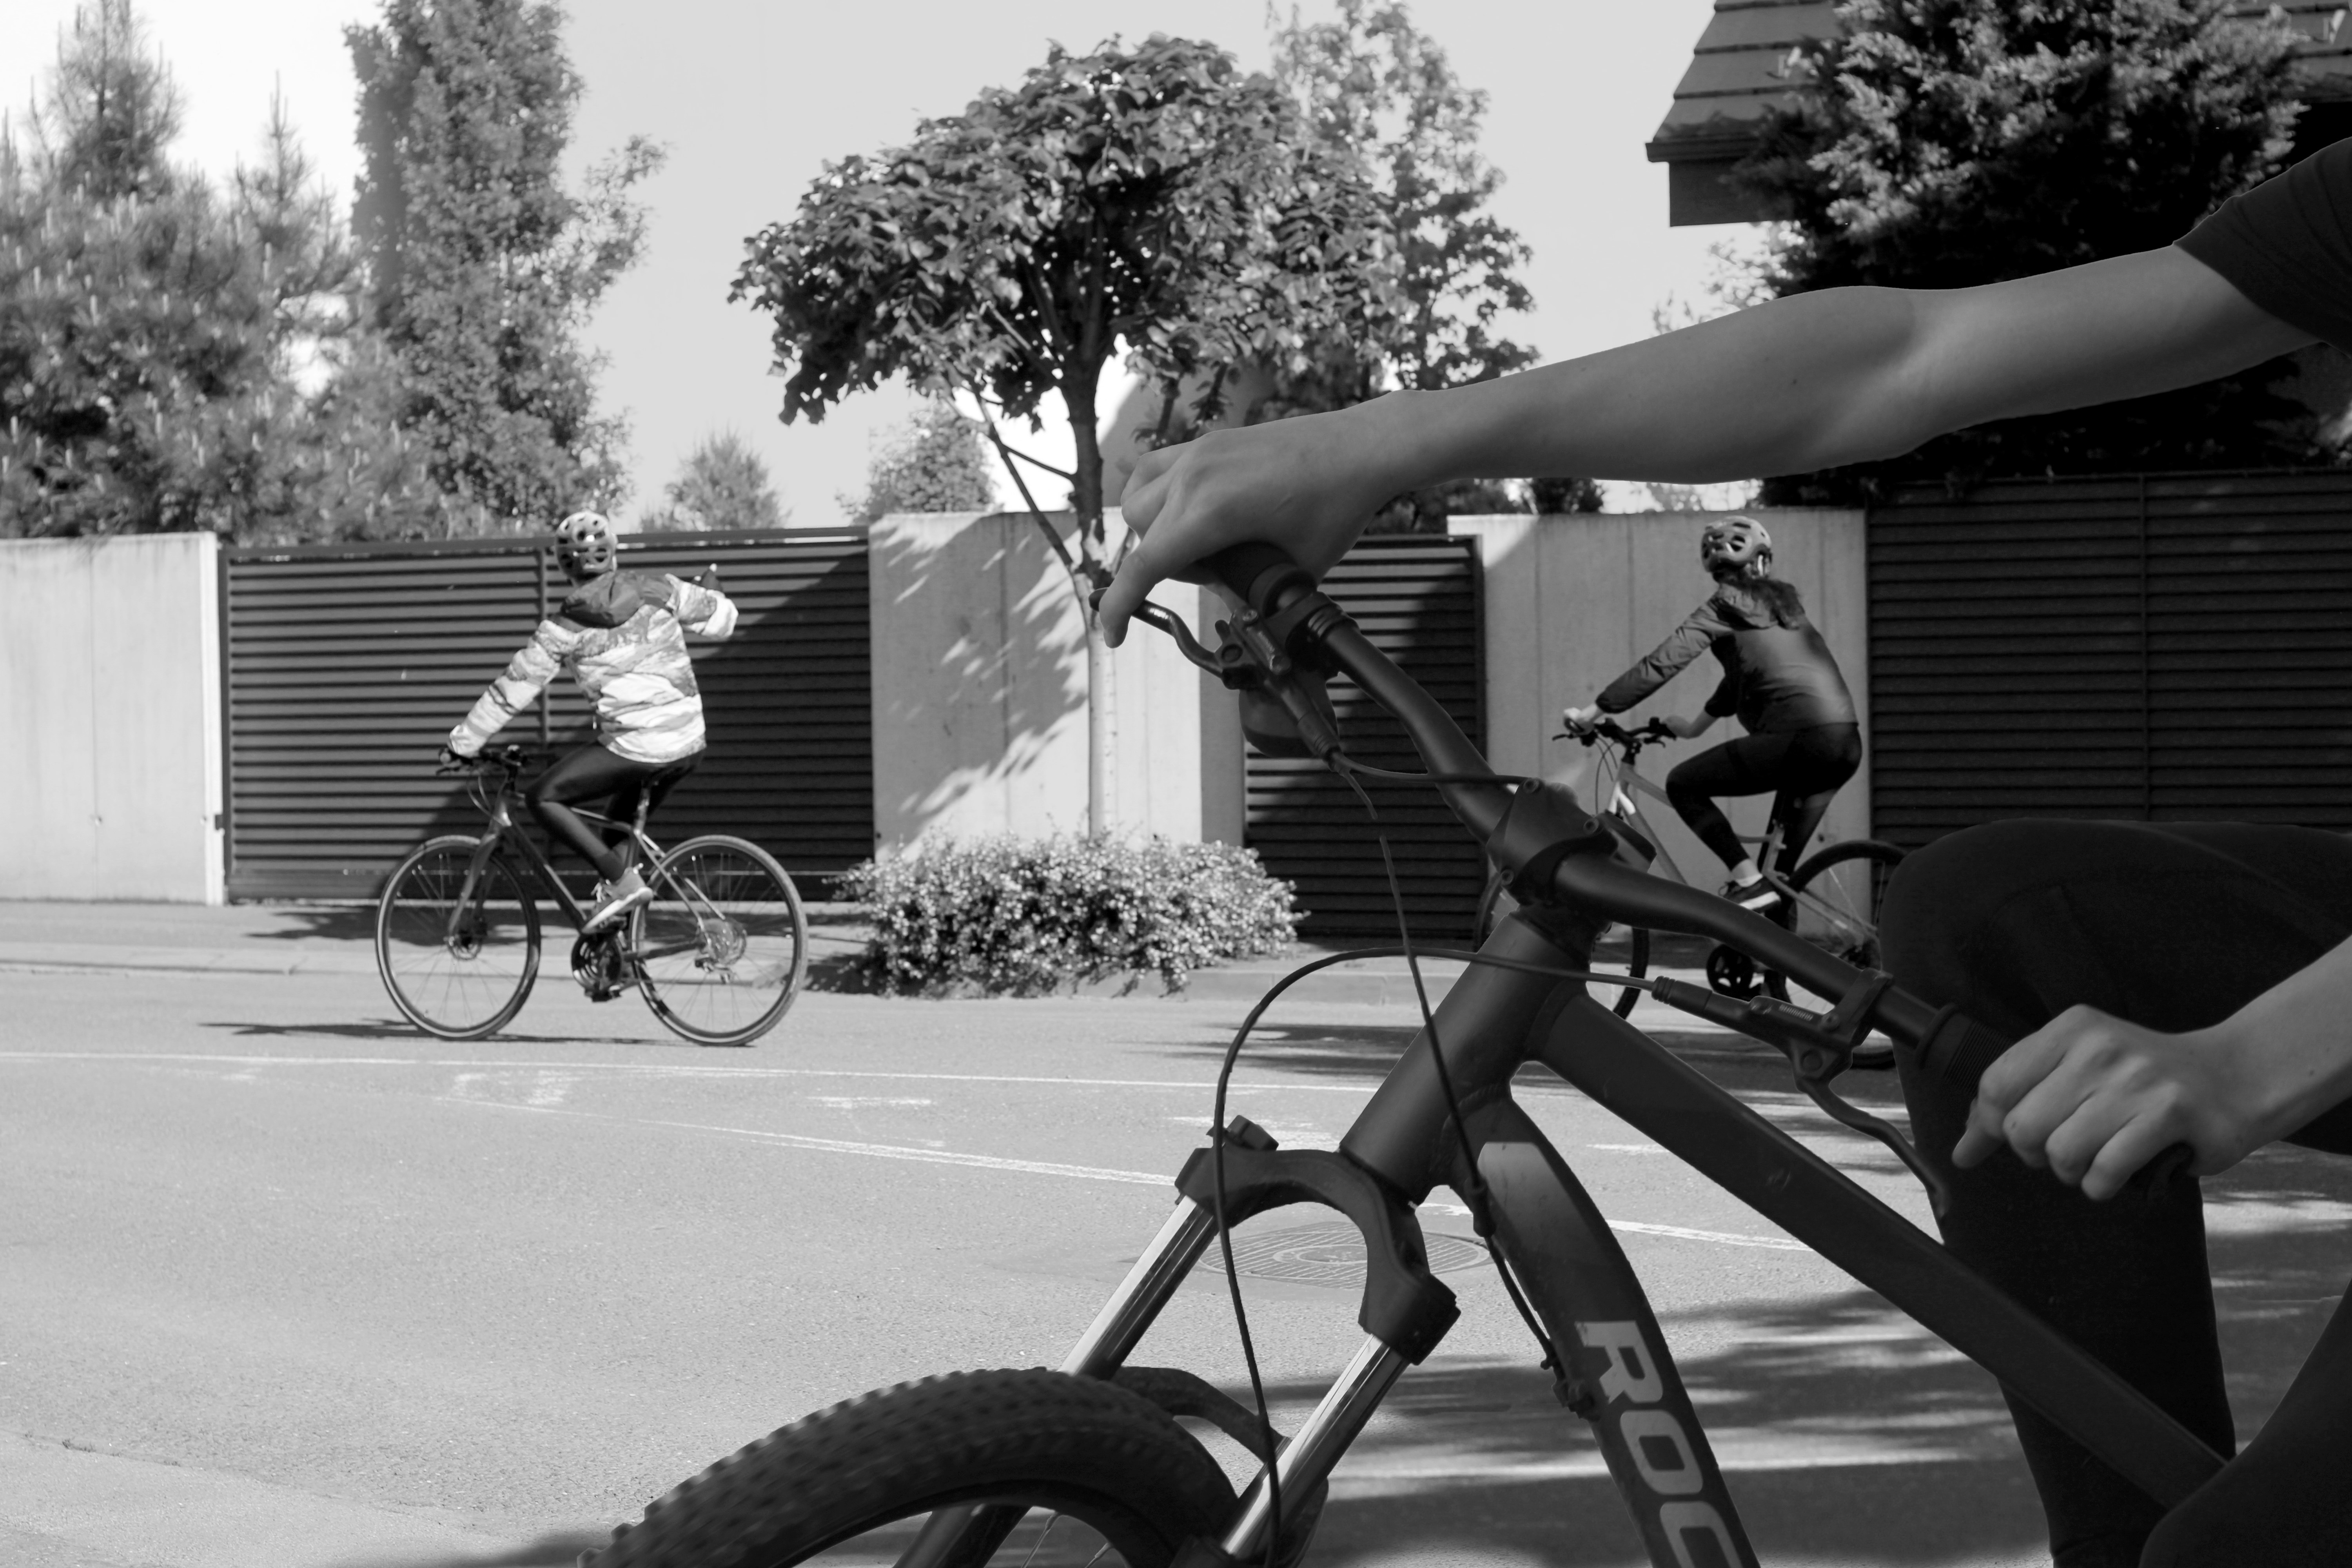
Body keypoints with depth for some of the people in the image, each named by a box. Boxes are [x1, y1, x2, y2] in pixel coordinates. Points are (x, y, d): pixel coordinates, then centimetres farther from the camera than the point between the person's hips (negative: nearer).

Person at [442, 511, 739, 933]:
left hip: (636, 747, -6)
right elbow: (723, 614, 14)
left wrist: (461, 744, 14)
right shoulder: (658, 590, 3)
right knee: (622, 824, 26)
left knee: (543, 797, 7)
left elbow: (511, 691, 2)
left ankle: (620, 882, -6)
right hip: (691, 742, 6)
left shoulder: (566, 627, -4)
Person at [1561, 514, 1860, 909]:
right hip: (1848, 744, 7)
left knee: (1683, 784, 5)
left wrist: (1592, 711, 2)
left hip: (1799, 739, -7)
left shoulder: (1724, 608, 4)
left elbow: (1660, 665, -3)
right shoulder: (1784, 601, 24)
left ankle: (1750, 883, -2)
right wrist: (1696, 725, 44)